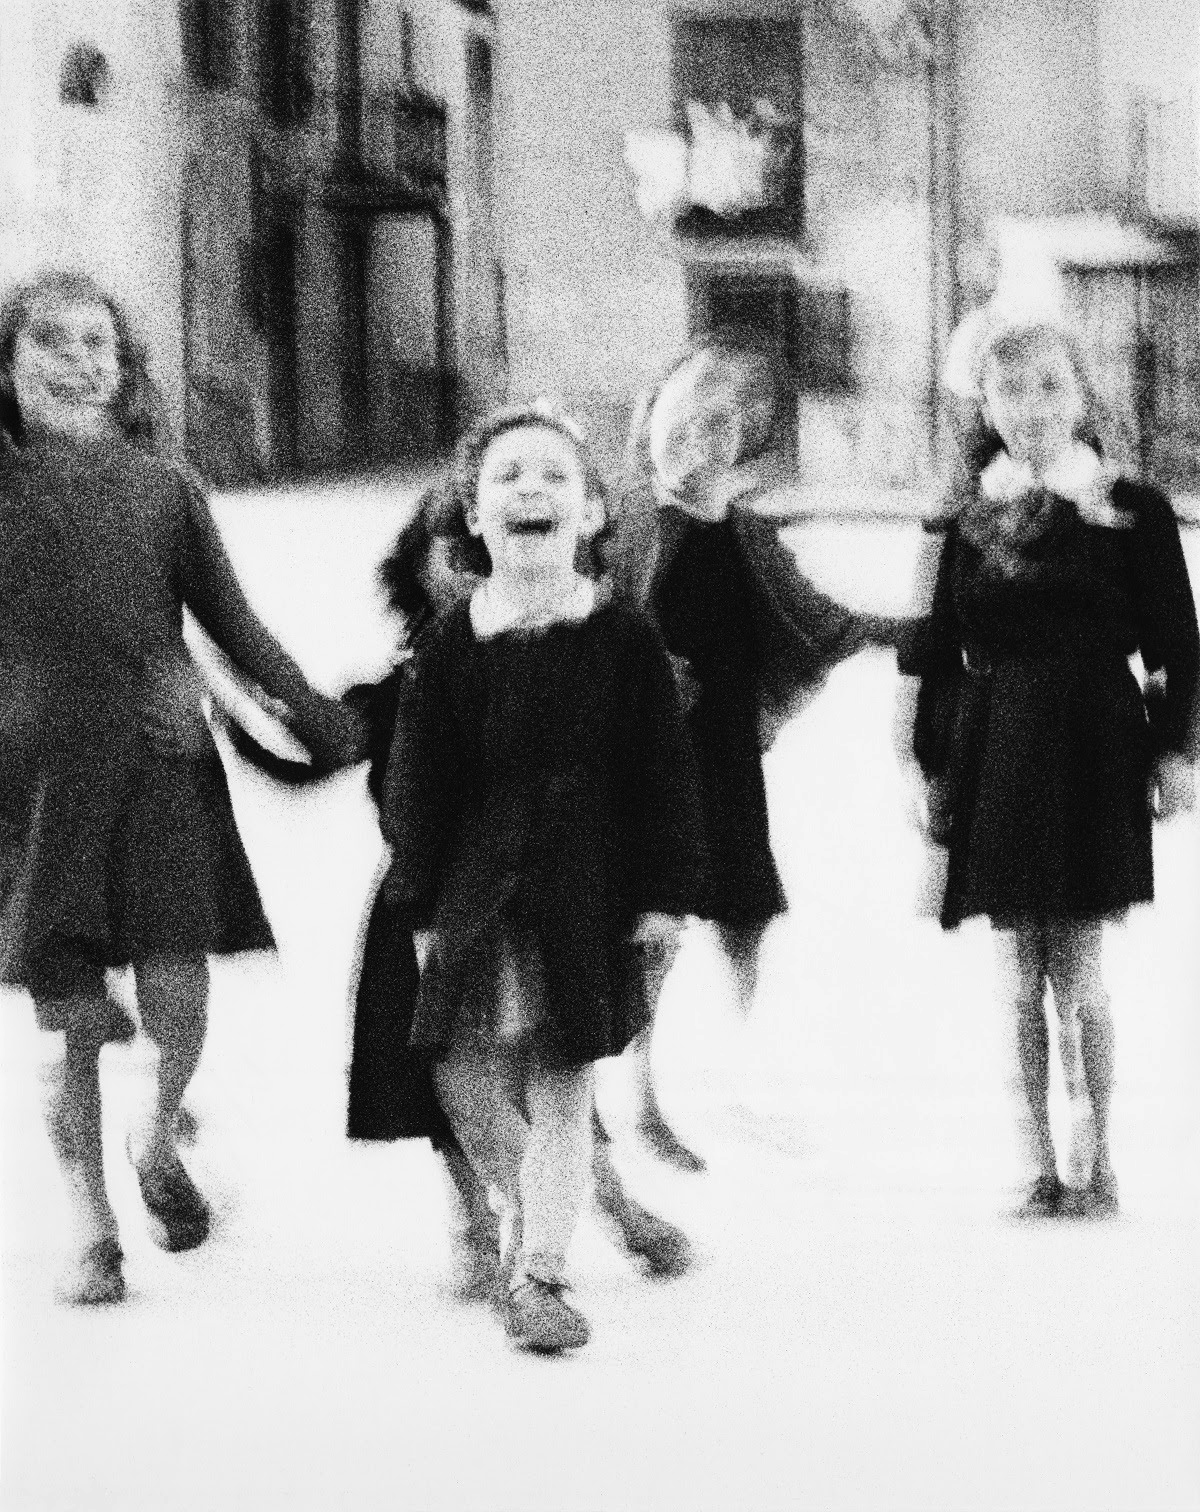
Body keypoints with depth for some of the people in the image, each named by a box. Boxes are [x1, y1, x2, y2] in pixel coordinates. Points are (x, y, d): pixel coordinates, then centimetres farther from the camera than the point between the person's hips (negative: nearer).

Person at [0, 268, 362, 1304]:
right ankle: (96, 1236, 15)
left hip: (164, 764, 1)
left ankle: (159, 1144, 21)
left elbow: (235, 627, 12)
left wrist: (332, 731, 11)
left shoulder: (163, 487, 6)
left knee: (179, 999, -10)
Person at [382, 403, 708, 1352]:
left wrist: (666, 891, -3)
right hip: (478, 891, 2)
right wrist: (423, 905, 2)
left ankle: (539, 1272, 4)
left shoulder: (622, 640, -3)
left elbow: (664, 773, 0)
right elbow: (418, 779, 3)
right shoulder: (453, 644, 0)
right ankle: (530, 1217, 28)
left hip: (585, 893, -2)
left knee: (562, 1090, -2)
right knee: (466, 1078, 2)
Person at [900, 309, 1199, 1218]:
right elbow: (939, 656, 10)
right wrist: (934, 765, 7)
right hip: (994, 760, 3)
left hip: (1091, 753, -3)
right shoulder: (969, 520, 6)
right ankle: (1041, 1167, 13)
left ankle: (1099, 1166, 7)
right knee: (1021, 981, 6)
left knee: (1078, 973, -4)